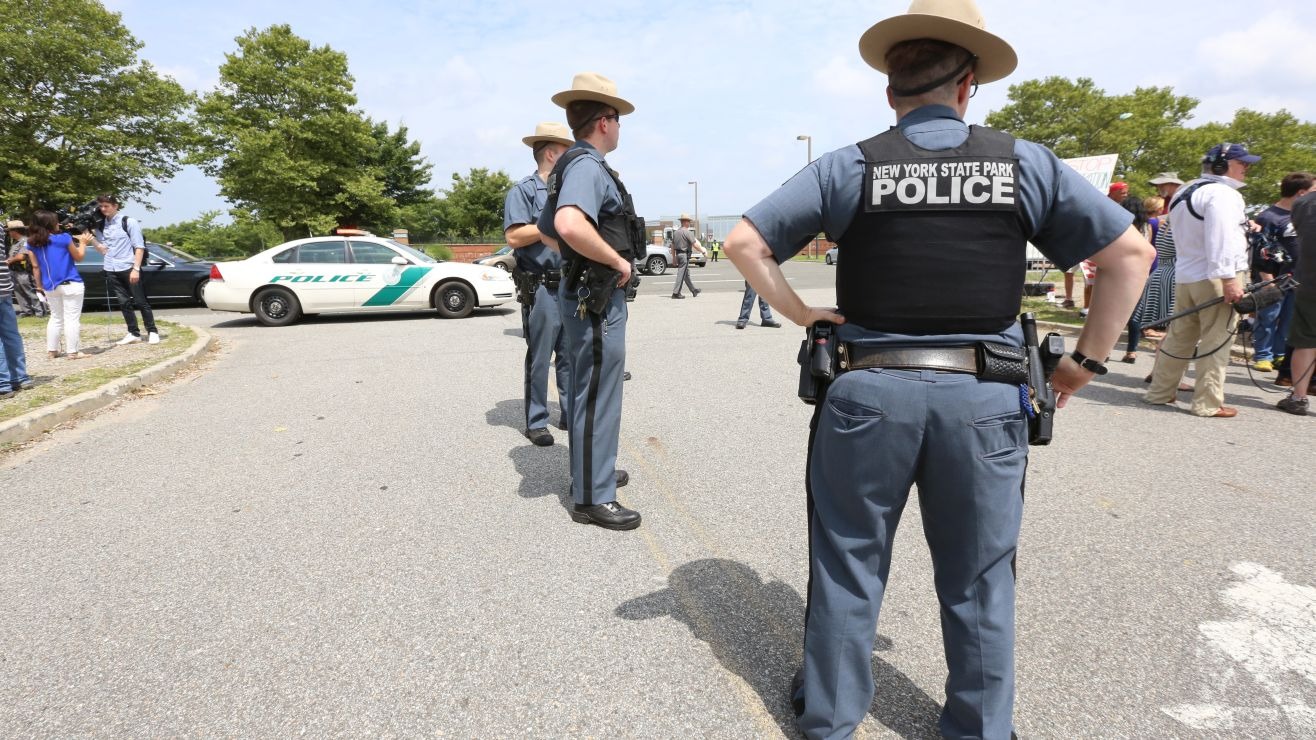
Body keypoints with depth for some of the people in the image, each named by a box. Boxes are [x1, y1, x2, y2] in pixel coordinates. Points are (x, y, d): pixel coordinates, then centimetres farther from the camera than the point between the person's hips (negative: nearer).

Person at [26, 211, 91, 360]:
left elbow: (36, 266, 9)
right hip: (71, 285, -5)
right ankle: (73, 352, -6)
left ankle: (52, 351, 18)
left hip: (50, 287, 5)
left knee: (55, 318, 17)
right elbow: (78, 257, 2)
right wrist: (82, 242, 17)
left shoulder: (32, 243, 4)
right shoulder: (64, 238, -9)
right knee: (72, 318, -4)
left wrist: (40, 285, 17)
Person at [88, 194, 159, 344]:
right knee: (124, 303, 6)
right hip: (111, 270, 5)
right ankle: (134, 333, 10)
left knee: (140, 302, -3)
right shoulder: (101, 226, 11)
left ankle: (152, 332, 3)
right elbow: (103, 250, 12)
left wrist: (136, 269, -14)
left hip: (129, 268, -5)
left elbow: (139, 247, -7)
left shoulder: (129, 222, -4)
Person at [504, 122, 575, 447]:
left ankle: (571, 413, 23)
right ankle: (536, 422, 10)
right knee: (539, 358, 0)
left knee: (571, 355, 12)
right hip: (541, 289, -7)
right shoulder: (523, 190, -5)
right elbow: (514, 237, -17)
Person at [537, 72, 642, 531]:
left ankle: (593, 471, 34)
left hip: (585, 292, 11)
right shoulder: (588, 165, -17)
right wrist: (617, 259, -25)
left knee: (586, 390, 19)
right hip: (596, 297, -11)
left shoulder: (572, 166, 14)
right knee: (597, 396, -3)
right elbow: (570, 225, -37)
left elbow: (545, 232, 25)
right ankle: (592, 497, 6)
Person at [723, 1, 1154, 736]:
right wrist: (1086, 360, 10)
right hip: (984, 397, 1)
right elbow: (1132, 252, 6)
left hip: (870, 391, 0)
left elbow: (744, 242, -2)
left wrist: (800, 312, 6)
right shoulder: (1026, 163, 3)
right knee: (978, 578, 18)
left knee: (849, 562, 15)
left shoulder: (849, 167, -1)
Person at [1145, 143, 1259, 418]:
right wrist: (1229, 278, -24)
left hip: (1184, 276, 9)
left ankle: (1159, 392, 18)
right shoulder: (1221, 193, -12)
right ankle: (1208, 404, -1)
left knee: (1178, 337, 13)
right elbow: (1221, 238, -22)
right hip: (1215, 278, -9)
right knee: (1216, 341, -4)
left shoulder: (1186, 192, 18)